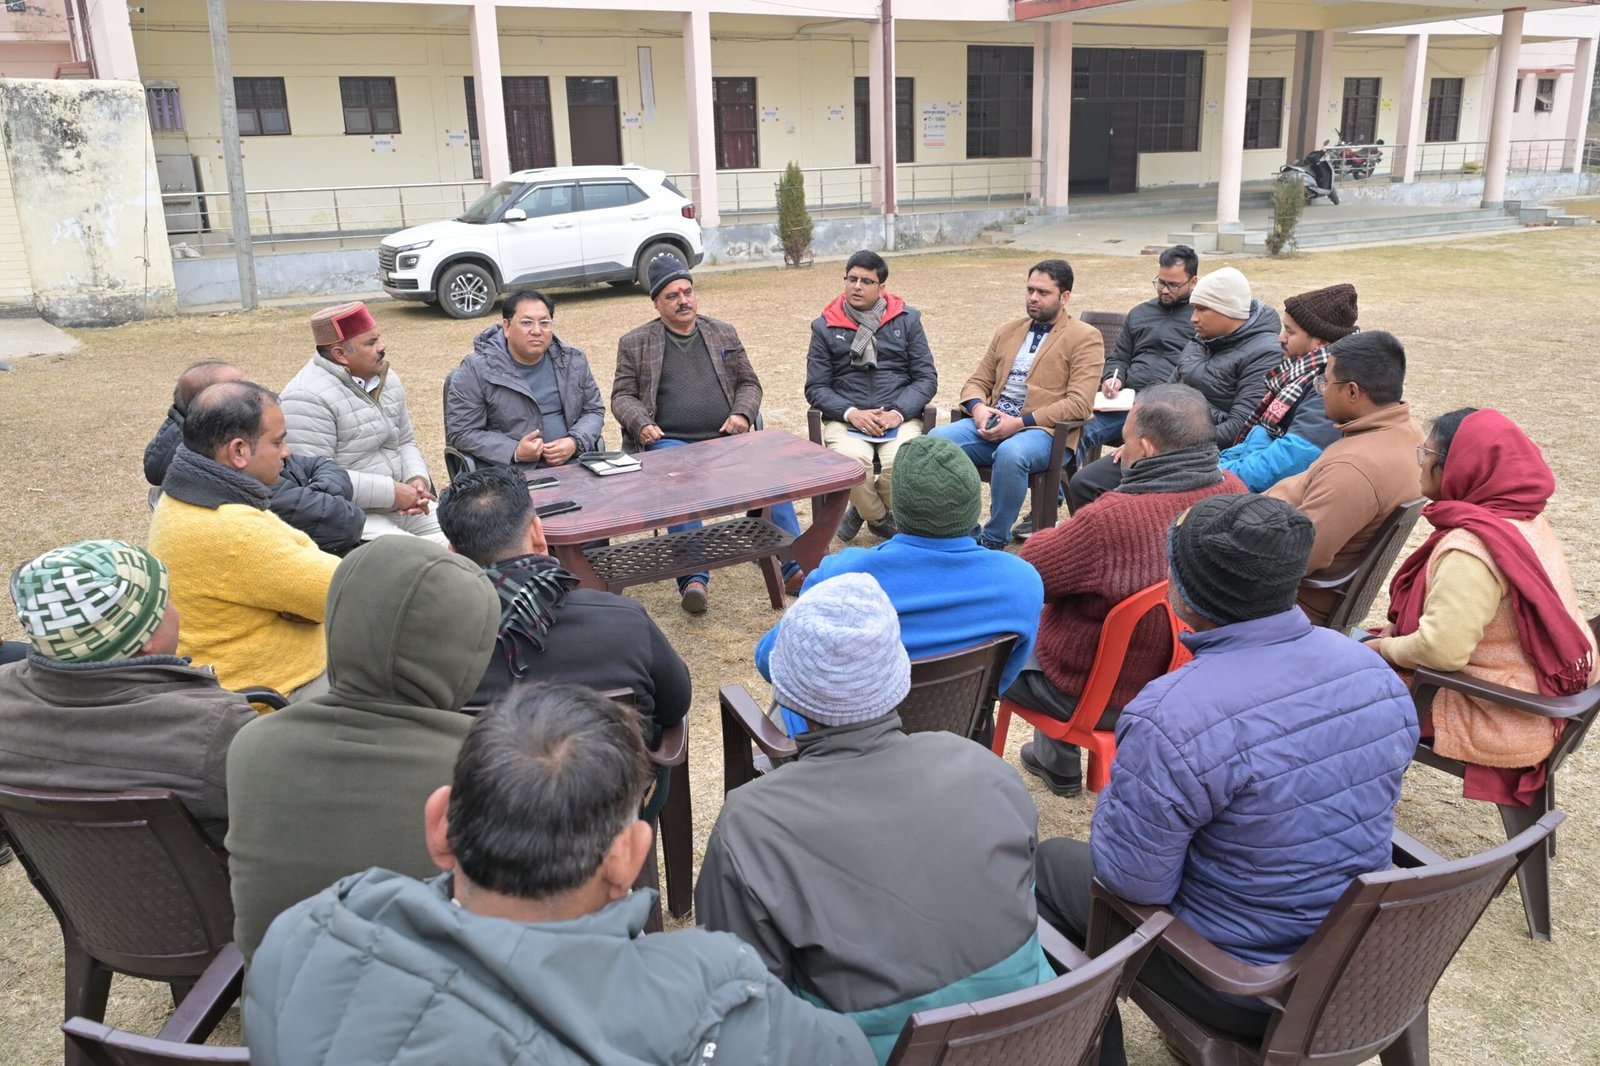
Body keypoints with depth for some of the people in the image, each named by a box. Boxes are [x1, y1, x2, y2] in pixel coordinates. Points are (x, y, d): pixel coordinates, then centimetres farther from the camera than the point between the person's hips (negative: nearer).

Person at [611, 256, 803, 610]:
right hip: (670, 442, -2)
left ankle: (795, 567, -22)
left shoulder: (723, 333, 18)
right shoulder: (634, 343, 11)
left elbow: (749, 383, 19)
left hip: (727, 438, 2)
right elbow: (622, 395, 9)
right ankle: (693, 578, -32)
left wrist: (742, 414, -3)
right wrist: (641, 424, -12)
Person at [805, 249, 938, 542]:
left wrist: (898, 412, -11)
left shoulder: (906, 320, 12)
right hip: (845, 418, 0)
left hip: (900, 416, 1)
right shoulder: (826, 327, 11)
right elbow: (816, 387, 6)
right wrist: (851, 413, -12)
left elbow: (926, 378, 7)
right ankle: (880, 518, -1)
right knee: (851, 460, -34)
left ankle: (864, 510, 4)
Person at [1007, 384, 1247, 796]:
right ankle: (1054, 762, 48)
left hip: (1094, 695, -7)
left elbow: (1029, 572, -19)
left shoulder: (1113, 520, -37)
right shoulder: (1233, 492, -16)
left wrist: (1050, 536, 0)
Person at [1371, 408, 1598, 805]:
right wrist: (1402, 627, 6)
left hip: (1495, 722, -10)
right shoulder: (1524, 519, 1)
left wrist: (1386, 647, -14)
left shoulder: (1469, 550, -31)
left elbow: (1441, 649, -33)